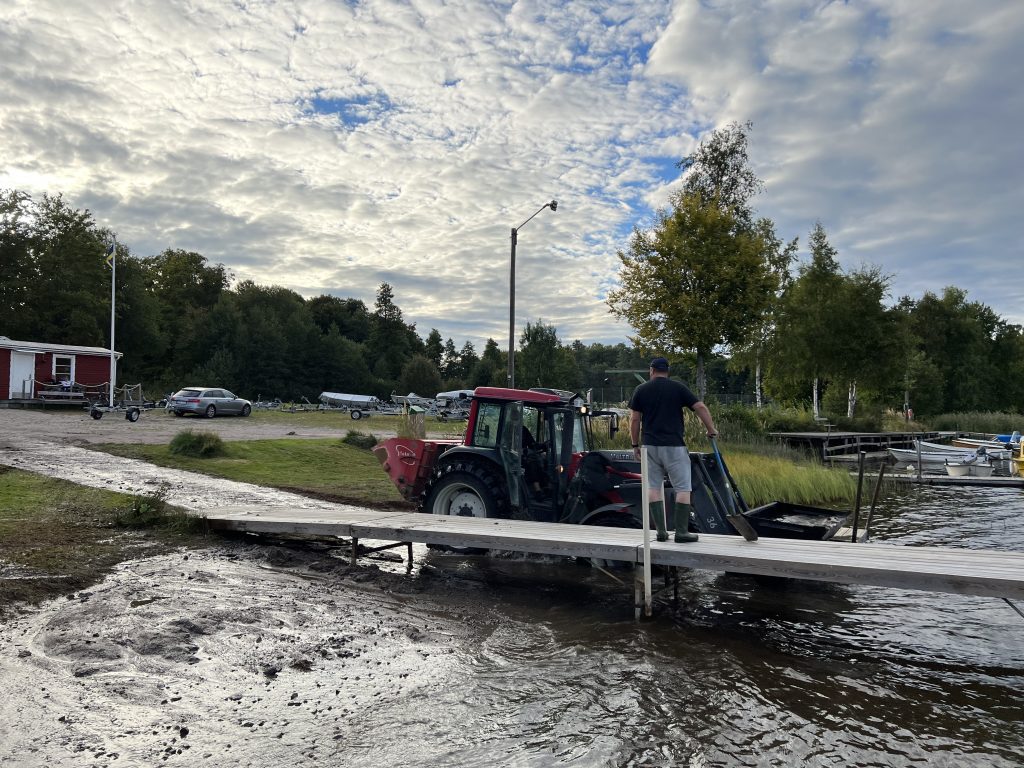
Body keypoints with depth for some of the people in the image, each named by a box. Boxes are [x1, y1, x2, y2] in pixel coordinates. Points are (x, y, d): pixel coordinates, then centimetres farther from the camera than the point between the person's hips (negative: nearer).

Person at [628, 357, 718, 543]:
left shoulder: (641, 390, 4)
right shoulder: (678, 388, 0)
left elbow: (634, 419, 3)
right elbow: (701, 407, -5)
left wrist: (635, 445, 10)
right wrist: (711, 429, 7)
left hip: (650, 446, 3)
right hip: (674, 446, -2)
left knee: (654, 488, 10)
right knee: (683, 489, 4)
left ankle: (661, 531, 9)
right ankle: (682, 532, 1)